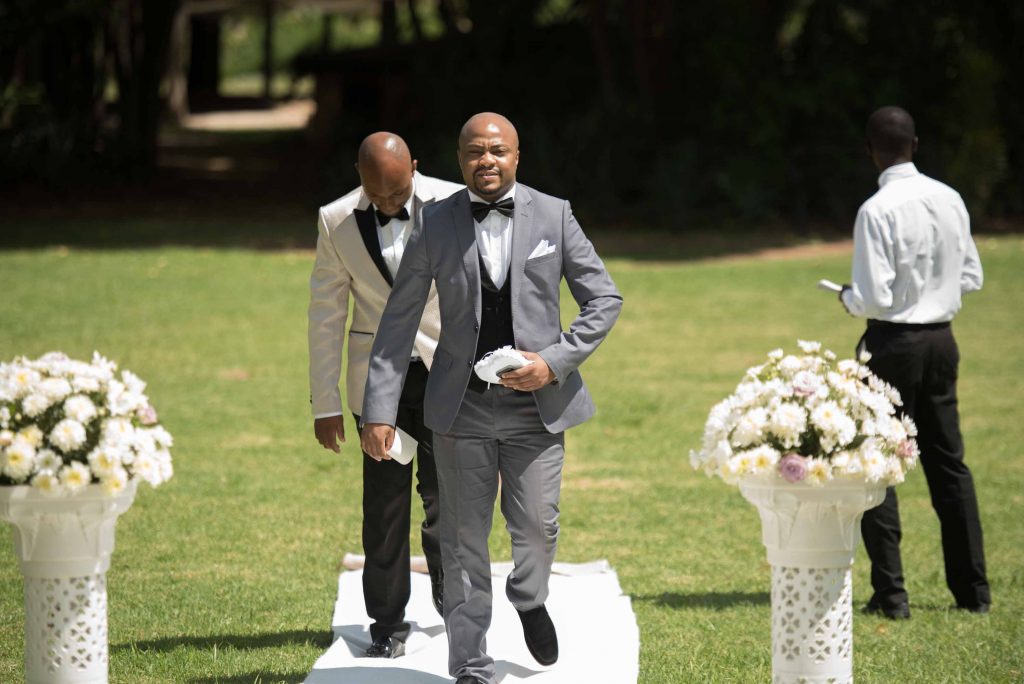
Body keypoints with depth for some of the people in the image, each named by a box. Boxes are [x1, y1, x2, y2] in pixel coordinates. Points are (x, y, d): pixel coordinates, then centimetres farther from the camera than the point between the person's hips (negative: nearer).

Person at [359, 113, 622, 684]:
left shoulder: (553, 216, 1)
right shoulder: (436, 225, 0)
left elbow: (605, 299, 3)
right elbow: (398, 322, 3)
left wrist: (555, 361, -11)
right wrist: (380, 410, -3)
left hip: (537, 402, 0)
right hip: (463, 403, 0)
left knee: (537, 530, -1)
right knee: (464, 541, 2)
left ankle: (529, 599, 35)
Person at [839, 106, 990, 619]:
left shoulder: (878, 210, -18)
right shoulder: (950, 200, 1)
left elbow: (874, 299, -19)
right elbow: (972, 278, 9)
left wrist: (848, 298, 1)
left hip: (893, 342, -6)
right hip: (941, 340, 6)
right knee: (948, 461, 15)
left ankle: (891, 593, 1)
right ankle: (973, 590, 18)